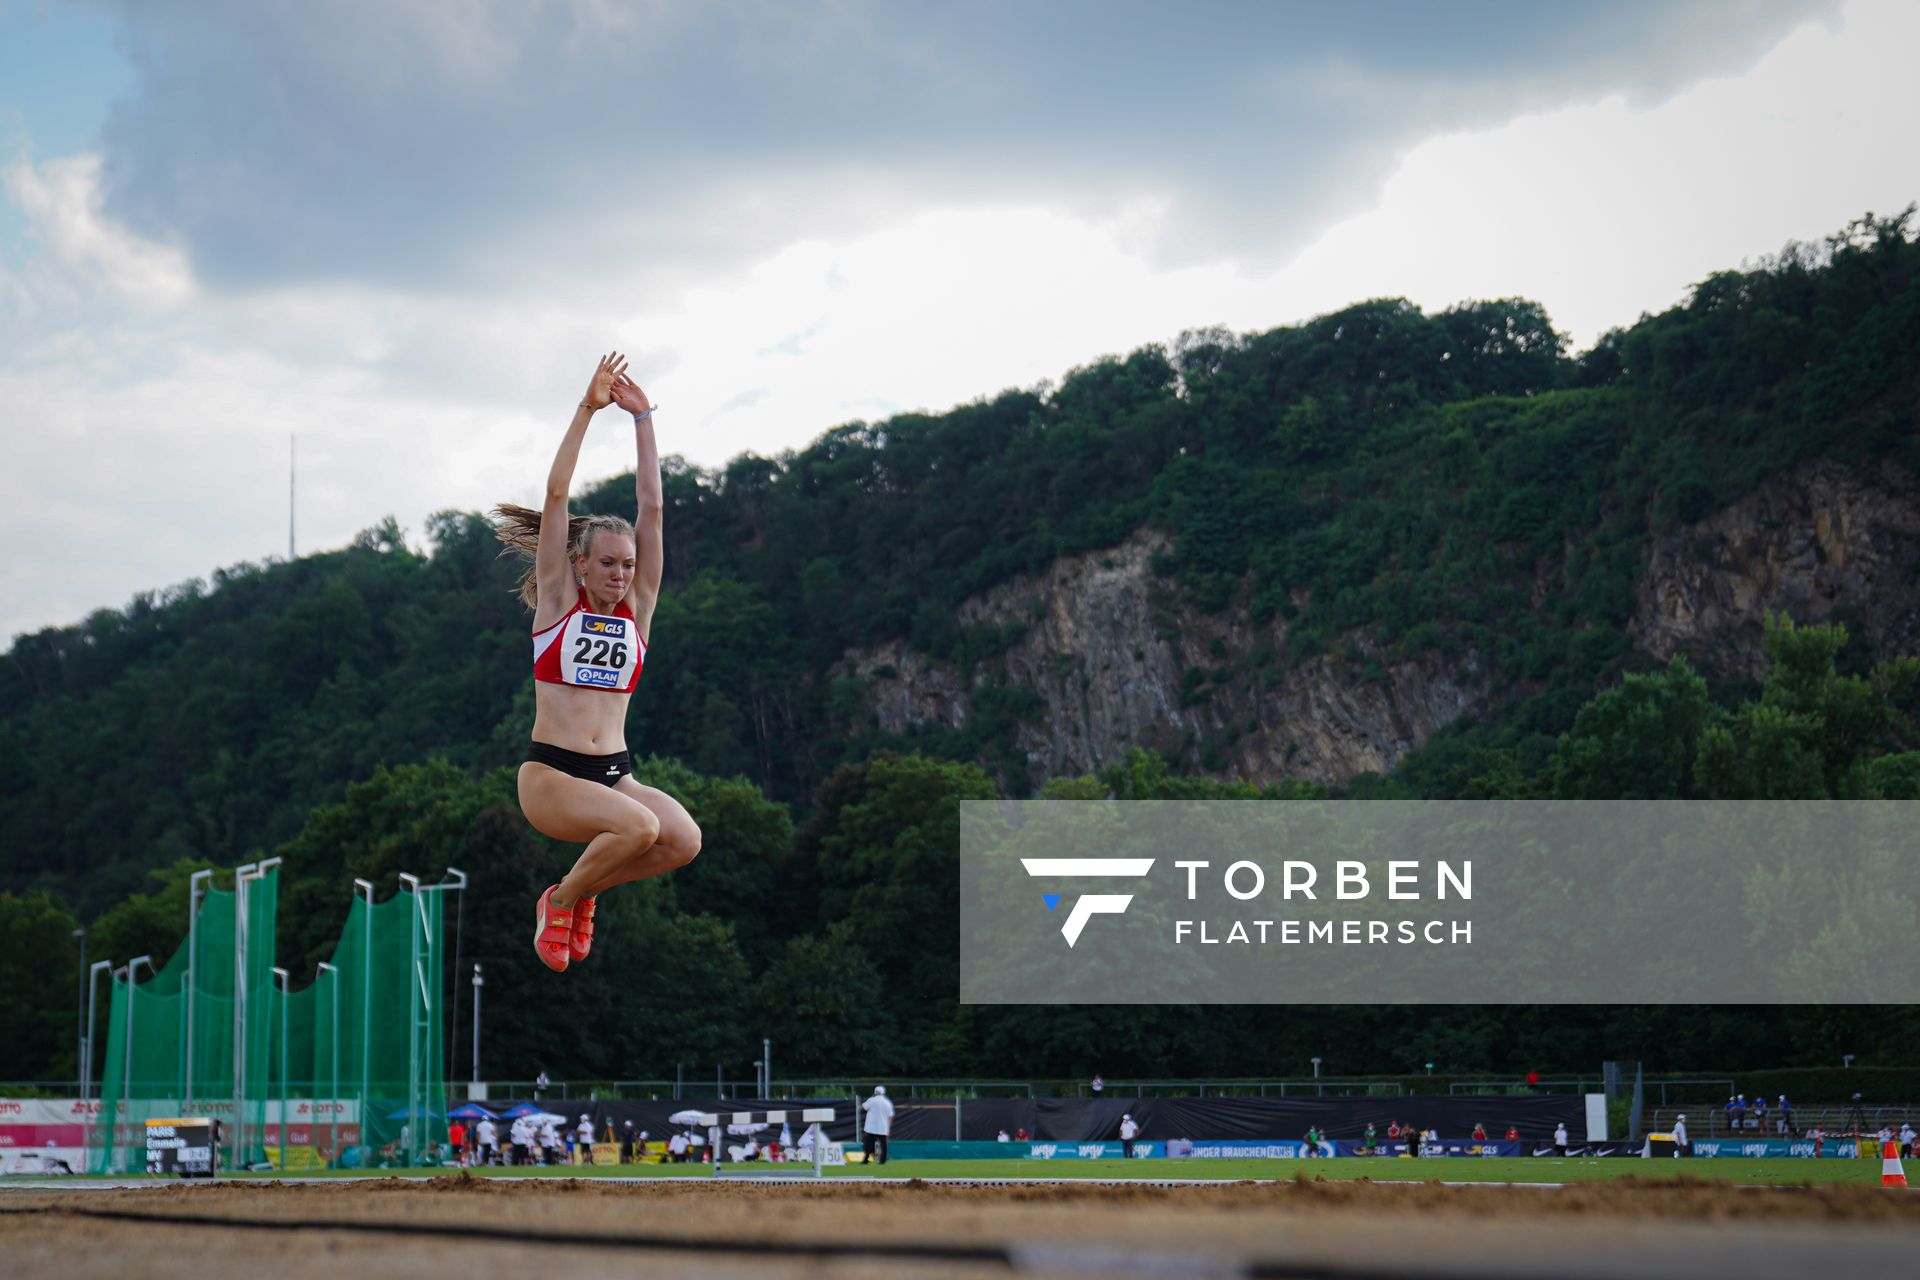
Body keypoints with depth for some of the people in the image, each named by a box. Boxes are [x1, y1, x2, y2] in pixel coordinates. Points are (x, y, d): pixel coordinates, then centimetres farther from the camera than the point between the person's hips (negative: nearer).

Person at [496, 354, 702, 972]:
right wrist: (588, 409, -6)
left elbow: (651, 507, 7)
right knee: (639, 826, -31)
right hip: (550, 774, -5)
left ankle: (583, 888, 5)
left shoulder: (636, 608, 10)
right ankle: (561, 902, -2)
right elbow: (556, 497, -3)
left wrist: (642, 418, 4)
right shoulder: (558, 600, 3)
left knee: (684, 840, -23)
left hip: (615, 775, 5)